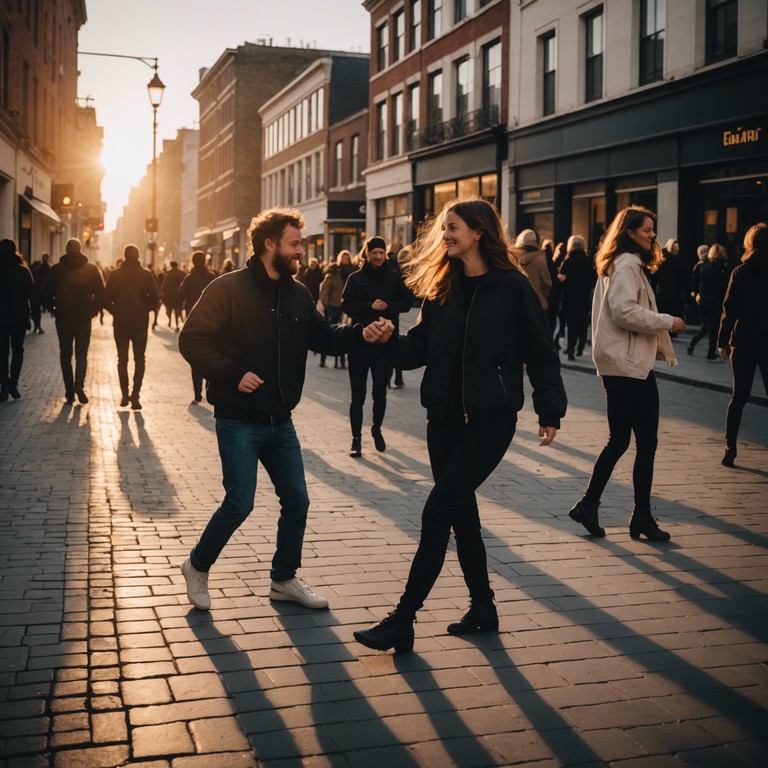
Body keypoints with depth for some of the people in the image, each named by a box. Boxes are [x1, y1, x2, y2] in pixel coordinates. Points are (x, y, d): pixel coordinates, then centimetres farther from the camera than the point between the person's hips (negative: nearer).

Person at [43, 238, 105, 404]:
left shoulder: (56, 270, 0)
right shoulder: (92, 269, -1)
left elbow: (46, 295, 0)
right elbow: (101, 294, -4)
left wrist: (55, 310, 14)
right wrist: (93, 311, 9)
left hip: (63, 318, 0)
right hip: (84, 318, 0)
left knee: (65, 355, 10)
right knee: (81, 354, 8)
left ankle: (69, 391, 7)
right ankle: (79, 384, -14)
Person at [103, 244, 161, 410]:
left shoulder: (115, 274, -3)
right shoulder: (146, 275, -3)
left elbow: (106, 299, -7)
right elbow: (155, 298, -6)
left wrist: (115, 311, 9)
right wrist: (145, 309, 9)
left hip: (120, 322, 0)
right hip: (141, 322, 0)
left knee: (122, 359, 11)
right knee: (139, 359, 6)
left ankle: (124, 395, 8)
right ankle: (135, 394, -6)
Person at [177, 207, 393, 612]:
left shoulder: (298, 294, 8)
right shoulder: (229, 289, -12)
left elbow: (324, 337, 8)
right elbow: (192, 339, -14)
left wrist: (361, 333, -10)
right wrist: (232, 373, -25)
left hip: (280, 421, 7)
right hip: (239, 421, -7)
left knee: (296, 500, 8)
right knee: (240, 502, -8)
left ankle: (284, 579, 26)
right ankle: (197, 566, 17)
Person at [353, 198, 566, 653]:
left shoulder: (512, 286, -7)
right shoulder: (441, 289, 8)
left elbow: (540, 352, -4)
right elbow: (420, 349, 7)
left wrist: (550, 410, -5)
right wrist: (391, 341, -13)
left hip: (491, 418, -6)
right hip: (444, 416, 6)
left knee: (437, 512, -10)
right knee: (461, 511, 12)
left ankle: (403, 621, -3)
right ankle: (482, 606, 29)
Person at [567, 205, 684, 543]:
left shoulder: (616, 265, 18)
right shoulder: (628, 265, -13)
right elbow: (625, 311, -24)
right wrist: (667, 321, -14)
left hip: (617, 363, 10)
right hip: (632, 364, -10)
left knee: (619, 440, 14)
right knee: (647, 442, -1)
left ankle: (588, 505, 15)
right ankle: (642, 517, 7)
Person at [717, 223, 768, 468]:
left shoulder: (740, 273, -4)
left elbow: (730, 310, -5)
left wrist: (723, 342, 2)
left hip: (744, 342, 0)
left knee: (739, 397, 9)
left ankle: (730, 448, 6)